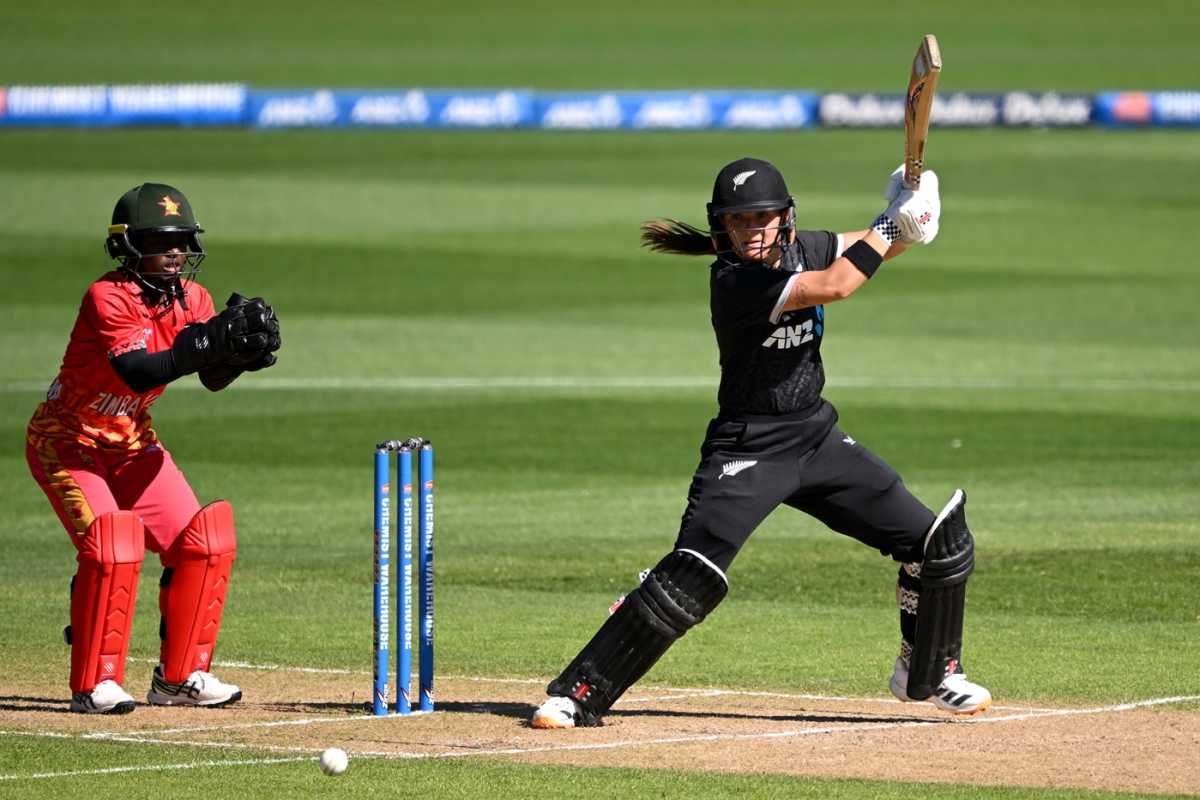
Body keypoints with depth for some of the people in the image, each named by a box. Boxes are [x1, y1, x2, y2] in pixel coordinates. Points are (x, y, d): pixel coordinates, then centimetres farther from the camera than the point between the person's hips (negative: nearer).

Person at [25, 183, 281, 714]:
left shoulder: (191, 298, -3)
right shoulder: (108, 297, -24)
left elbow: (212, 379, -14)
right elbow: (136, 372, -37)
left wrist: (239, 350, -34)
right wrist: (204, 346, -47)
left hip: (132, 441, 7)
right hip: (67, 439, -7)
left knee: (204, 542, -2)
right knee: (109, 543, -25)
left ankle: (181, 676, 10)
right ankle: (95, 684, -15)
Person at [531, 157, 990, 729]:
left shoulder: (802, 249, 1)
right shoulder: (734, 282, -22)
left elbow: (879, 247, 13)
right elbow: (835, 286, -29)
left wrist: (909, 223, -10)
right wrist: (890, 222, -18)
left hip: (817, 437, 7)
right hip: (747, 448, -7)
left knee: (940, 546, 7)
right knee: (690, 578, -22)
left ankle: (928, 675, 29)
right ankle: (579, 695, -14)